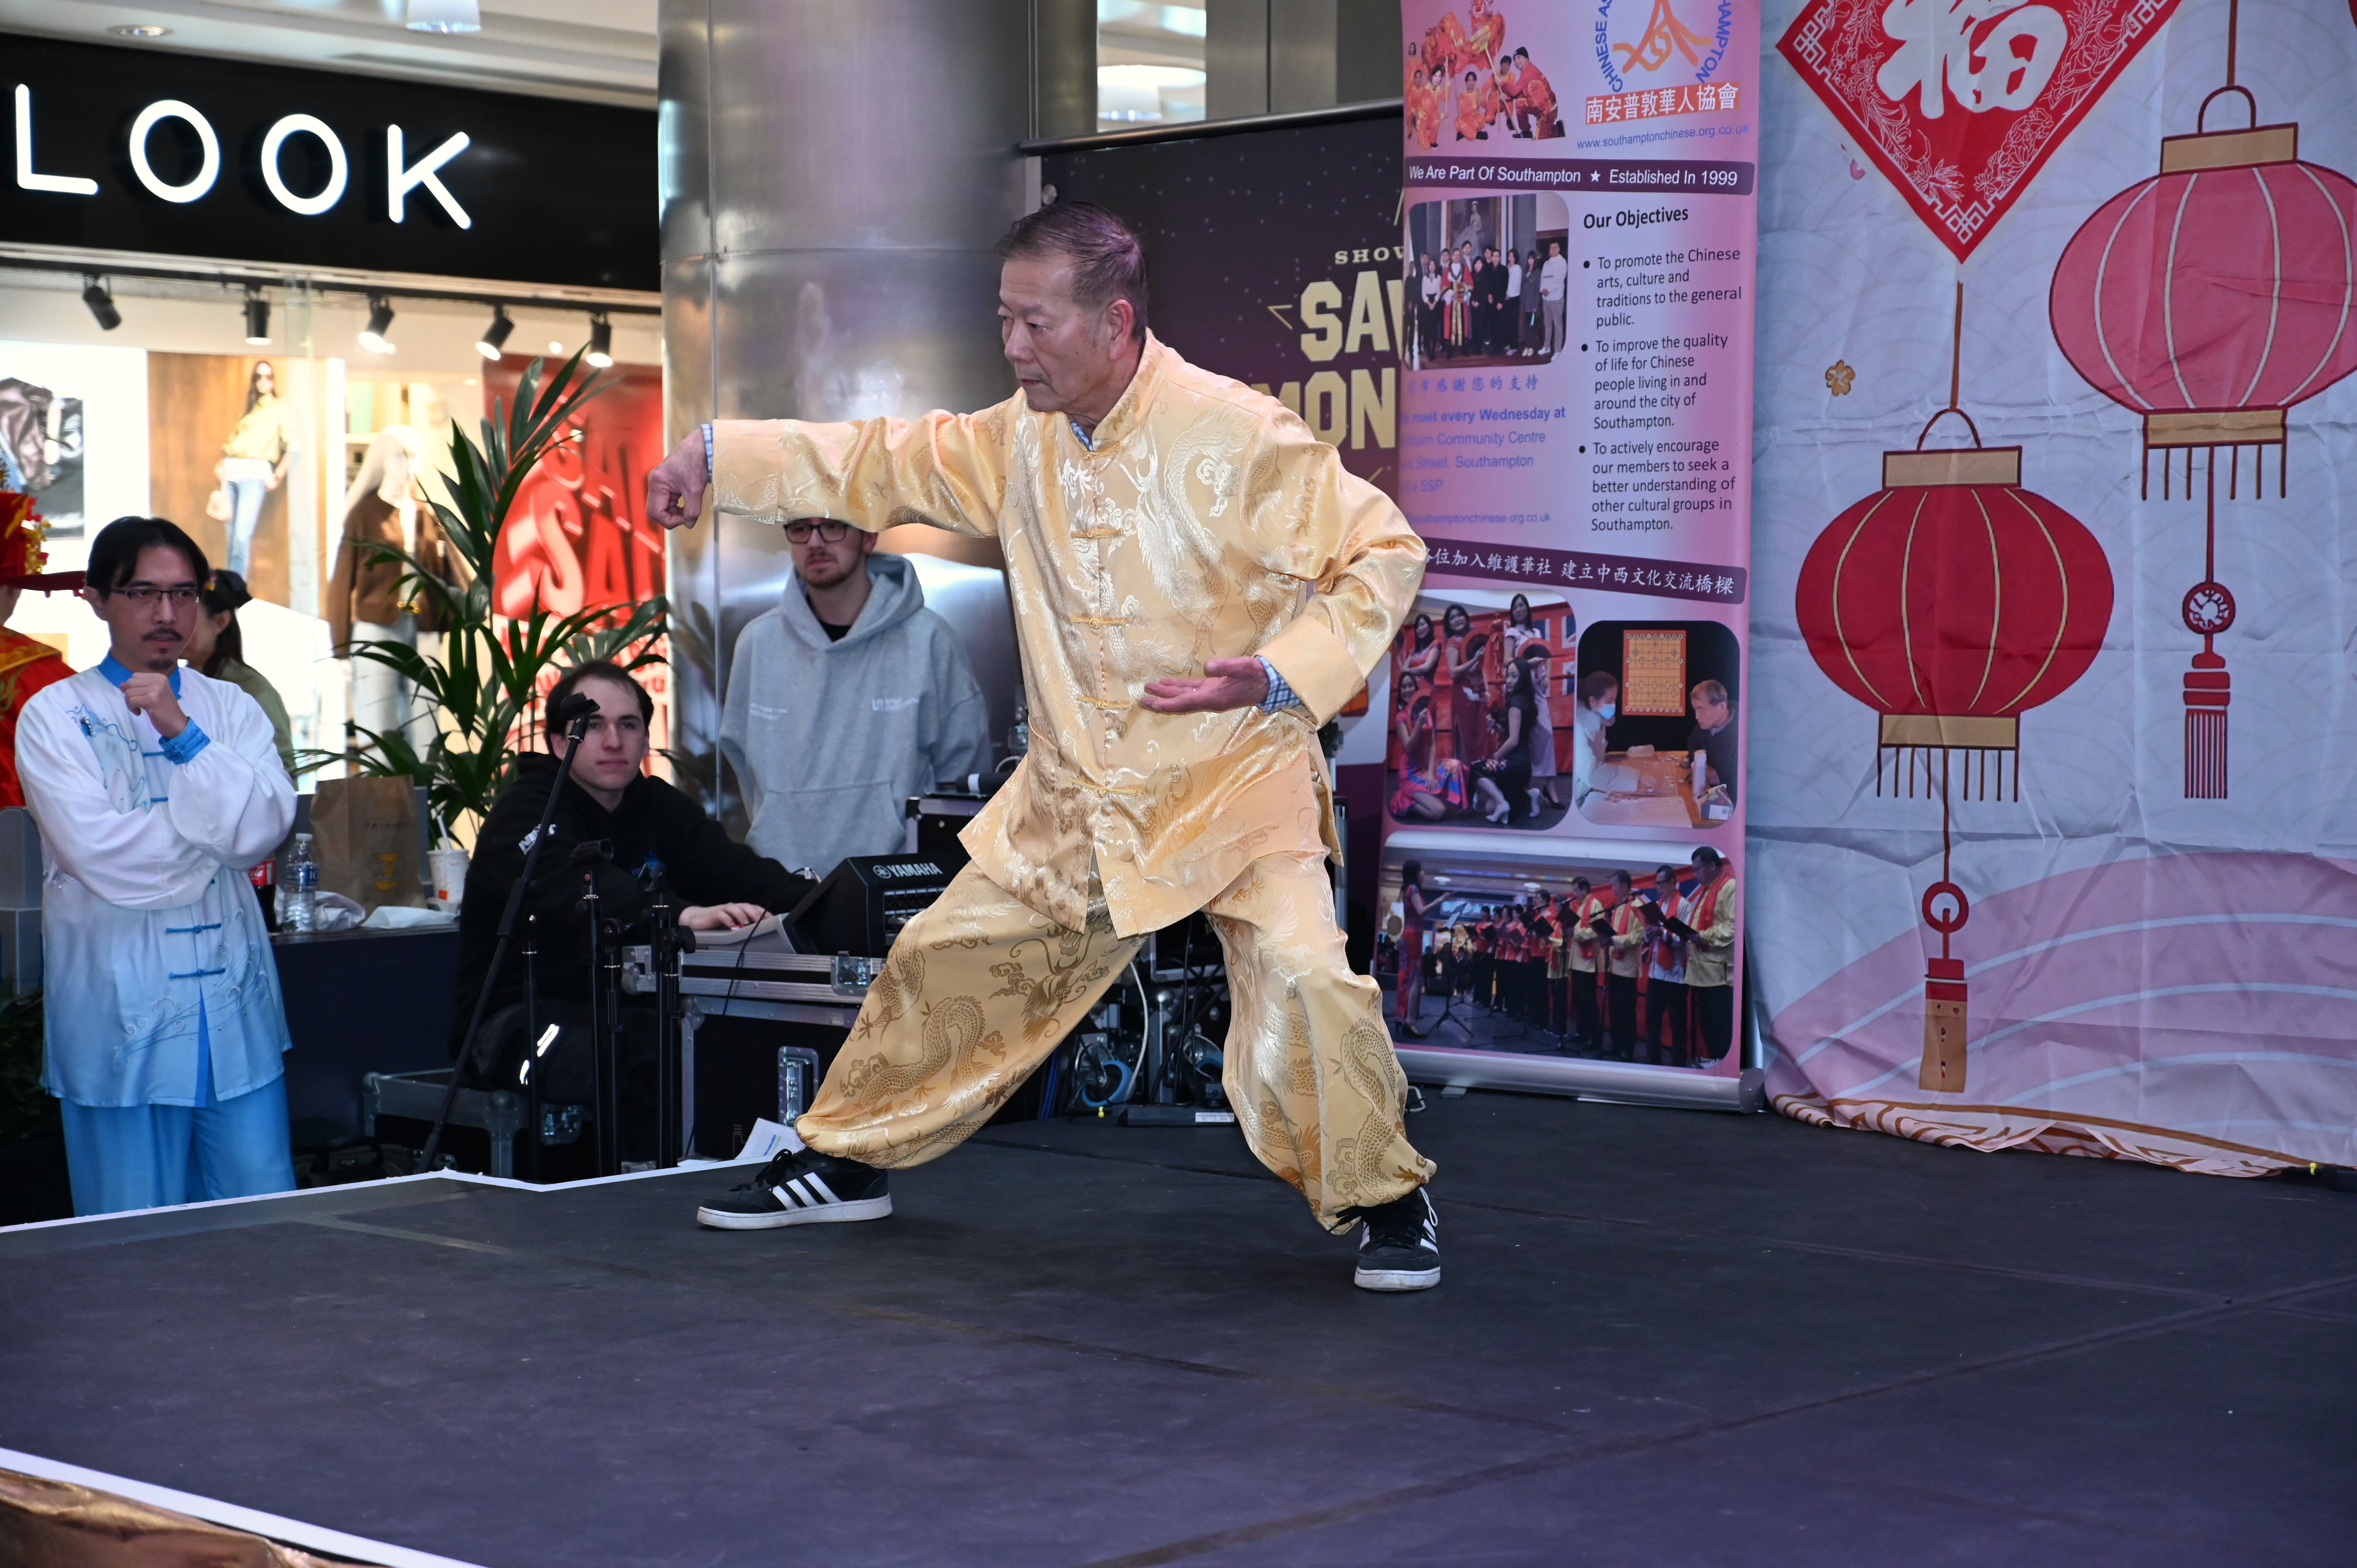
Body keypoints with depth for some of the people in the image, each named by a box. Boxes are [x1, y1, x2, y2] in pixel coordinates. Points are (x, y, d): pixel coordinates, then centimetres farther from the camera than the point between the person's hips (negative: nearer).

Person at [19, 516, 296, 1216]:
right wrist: (219, 830, -4)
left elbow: (266, 827, -6)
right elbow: (97, 852, -14)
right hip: (121, 1015, -3)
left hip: (234, 1004, 3)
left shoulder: (230, 708, 10)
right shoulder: (56, 715, -1)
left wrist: (181, 732, -12)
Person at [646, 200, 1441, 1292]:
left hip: (1232, 782, -6)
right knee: (943, 962, 12)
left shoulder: (1235, 437, -20)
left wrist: (1279, 676, -29)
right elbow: (891, 462, 13)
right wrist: (719, 455, 5)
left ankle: (1381, 1200, -3)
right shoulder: (1020, 440, 0)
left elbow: (1381, 552, -16)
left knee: (1301, 980, -25)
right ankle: (850, 1160, 33)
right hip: (1076, 795, 6)